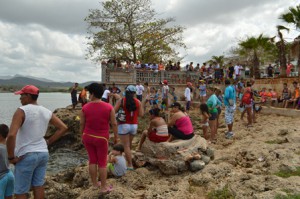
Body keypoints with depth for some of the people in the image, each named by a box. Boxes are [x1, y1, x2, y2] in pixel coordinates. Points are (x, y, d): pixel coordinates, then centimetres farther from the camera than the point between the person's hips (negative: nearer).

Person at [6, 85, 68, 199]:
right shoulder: (46, 112, 3)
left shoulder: (21, 111, -15)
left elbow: (11, 135, -27)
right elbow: (63, 128, 8)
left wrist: (11, 157, -14)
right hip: (43, 153, 6)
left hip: (26, 156, -6)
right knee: (38, 187, 17)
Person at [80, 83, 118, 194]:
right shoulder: (109, 107, -13)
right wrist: (116, 136, 4)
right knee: (102, 163, 8)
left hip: (88, 137, 3)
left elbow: (82, 124, 0)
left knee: (92, 160, 15)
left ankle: (94, 184, 26)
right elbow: (114, 124, -9)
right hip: (101, 138, -2)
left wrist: (83, 136, 14)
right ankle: (103, 187, 16)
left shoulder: (85, 108, -8)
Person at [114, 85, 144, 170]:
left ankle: (130, 165, 1)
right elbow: (141, 114, 0)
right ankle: (127, 157, 39)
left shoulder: (121, 101, -7)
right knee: (129, 144, 22)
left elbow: (114, 111, -8)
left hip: (124, 125, -4)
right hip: (134, 125, 4)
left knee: (126, 145, 1)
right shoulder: (138, 102, 0)